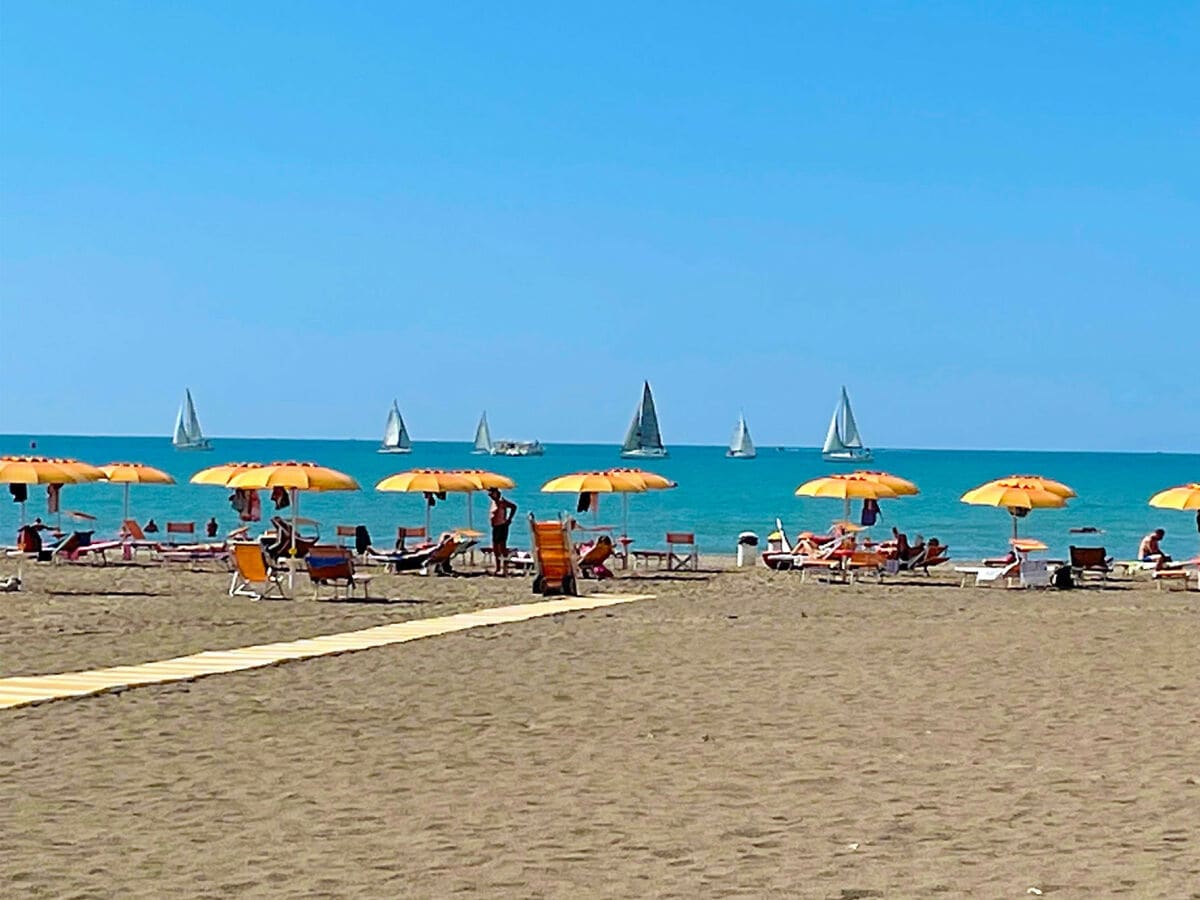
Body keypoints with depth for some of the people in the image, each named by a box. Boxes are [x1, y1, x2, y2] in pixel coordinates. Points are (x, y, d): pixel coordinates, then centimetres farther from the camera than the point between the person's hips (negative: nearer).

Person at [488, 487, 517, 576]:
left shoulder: (501, 501, -15)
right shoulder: (492, 502, 12)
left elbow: (514, 507, -22)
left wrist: (509, 519, -18)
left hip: (502, 526, -10)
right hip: (495, 527, 10)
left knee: (502, 546, -10)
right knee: (495, 547, 12)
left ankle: (505, 569, -10)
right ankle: (498, 568, 21)